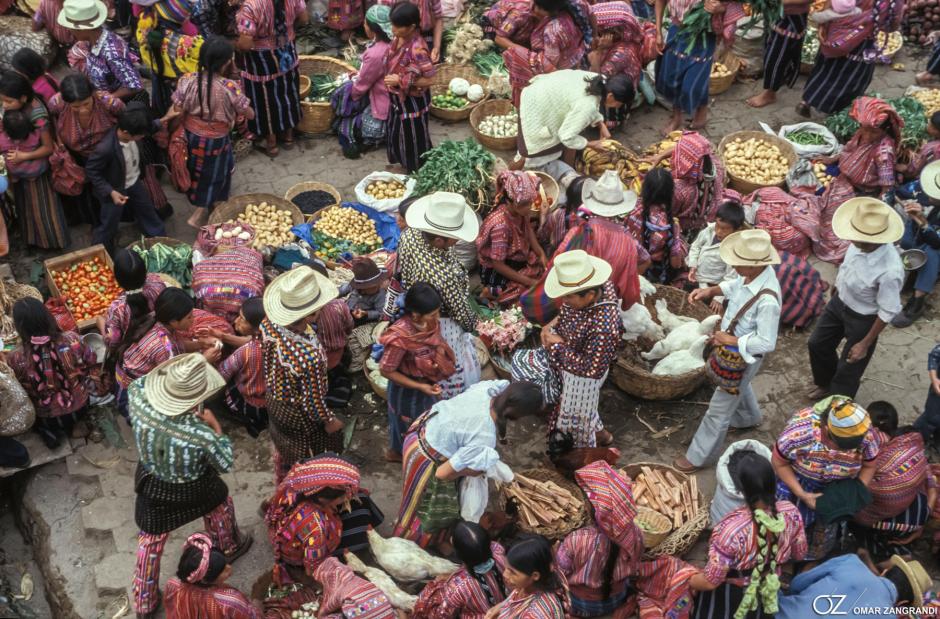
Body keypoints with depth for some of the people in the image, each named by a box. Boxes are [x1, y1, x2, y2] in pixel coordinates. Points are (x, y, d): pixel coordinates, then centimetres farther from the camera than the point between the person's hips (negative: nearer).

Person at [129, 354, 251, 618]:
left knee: (150, 541, 26)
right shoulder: (202, 436, -40)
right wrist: (216, 426, -10)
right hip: (192, 491, -3)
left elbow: (139, 383, -4)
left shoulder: (138, 400, -32)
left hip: (152, 486, 3)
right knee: (220, 504, 32)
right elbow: (225, 465, -18)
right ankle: (228, 547, 61)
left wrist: (167, 375, -6)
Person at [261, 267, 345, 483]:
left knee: (283, 448, 34)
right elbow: (313, 400, -28)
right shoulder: (310, 356, -44)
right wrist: (329, 420, -11)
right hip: (299, 415, -6)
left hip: (273, 400, 6)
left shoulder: (268, 323, -26)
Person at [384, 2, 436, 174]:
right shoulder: (399, 38, -8)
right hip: (398, 97, 9)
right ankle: (404, 163, 50)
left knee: (414, 138, 13)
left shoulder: (417, 49, -34)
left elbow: (428, 80, -29)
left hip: (412, 101, -9)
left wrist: (400, 80, -29)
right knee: (397, 133, 27)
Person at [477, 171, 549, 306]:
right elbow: (498, 265, -27)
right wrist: (529, 282, -24)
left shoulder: (519, 211, -14)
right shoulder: (500, 225, -35)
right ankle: (493, 292, 3)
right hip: (498, 273, -8)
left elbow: (528, 229, 10)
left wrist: (542, 254, -4)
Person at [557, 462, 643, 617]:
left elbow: (559, 574, -19)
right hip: (618, 599, 3)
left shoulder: (576, 540, -40)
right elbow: (631, 569, -5)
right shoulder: (635, 533, -27)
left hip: (582, 605, -3)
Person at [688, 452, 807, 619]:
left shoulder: (731, 528, -38)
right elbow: (799, 555, -2)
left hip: (729, 600, -6)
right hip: (768, 593, 6)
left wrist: (688, 582, -7)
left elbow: (710, 582, -26)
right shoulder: (791, 513, -23)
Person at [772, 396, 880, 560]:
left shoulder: (866, 436, -32)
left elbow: (869, 466, -9)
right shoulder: (801, 432, -40)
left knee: (827, 529, 18)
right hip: (796, 480, -2)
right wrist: (802, 495, -25)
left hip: (837, 489, 2)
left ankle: (813, 561, 48)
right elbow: (779, 462, -22)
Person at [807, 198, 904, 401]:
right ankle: (825, 384, 57)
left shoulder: (890, 271, -41)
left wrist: (865, 344, -15)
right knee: (818, 344, 27)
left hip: (862, 319, -7)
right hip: (839, 302, 7)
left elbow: (887, 313, -26)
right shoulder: (862, 242, -24)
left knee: (848, 370, 15)